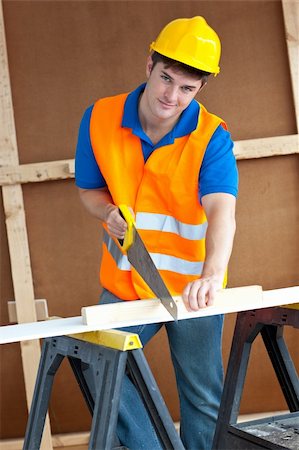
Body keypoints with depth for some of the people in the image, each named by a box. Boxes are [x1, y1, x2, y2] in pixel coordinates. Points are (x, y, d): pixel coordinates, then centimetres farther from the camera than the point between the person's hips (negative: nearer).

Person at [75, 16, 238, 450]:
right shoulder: (100, 119, -9)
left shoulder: (211, 138, -18)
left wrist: (213, 274, -51)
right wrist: (108, 212, -19)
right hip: (124, 283, 3)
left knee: (203, 396, 7)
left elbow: (222, 213, -32)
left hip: (191, 287, -2)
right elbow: (89, 189, 5)